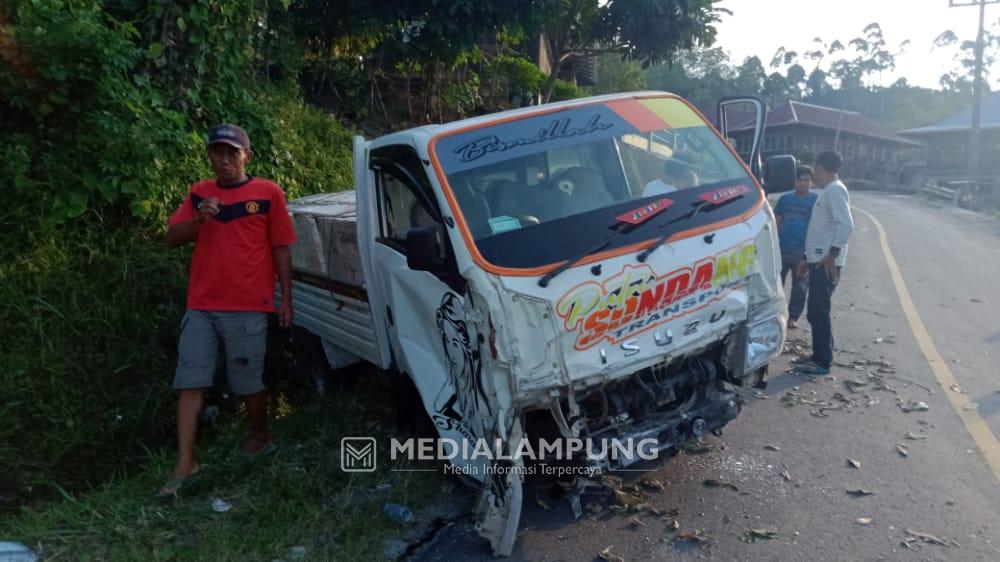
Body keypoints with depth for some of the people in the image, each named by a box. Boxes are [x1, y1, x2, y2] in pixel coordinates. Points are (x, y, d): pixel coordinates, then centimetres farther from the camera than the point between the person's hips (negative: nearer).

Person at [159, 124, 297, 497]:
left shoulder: (268, 193, 1)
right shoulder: (198, 193, 11)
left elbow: (281, 250, 2)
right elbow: (172, 239, 7)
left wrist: (285, 299, 0)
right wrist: (199, 218, -13)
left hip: (247, 308, -3)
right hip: (200, 307, 4)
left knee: (247, 382, 6)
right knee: (190, 383, 2)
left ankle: (261, 436, 31)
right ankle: (185, 464, 8)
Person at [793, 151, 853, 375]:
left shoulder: (834, 190, -11)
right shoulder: (828, 191, 20)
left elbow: (846, 224, -23)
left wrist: (832, 254, -26)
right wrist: (807, 258, 26)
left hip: (826, 262, -10)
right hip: (819, 260, 10)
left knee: (818, 312, -8)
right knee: (817, 312, 13)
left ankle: (822, 362, -4)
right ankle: (820, 356, 21)